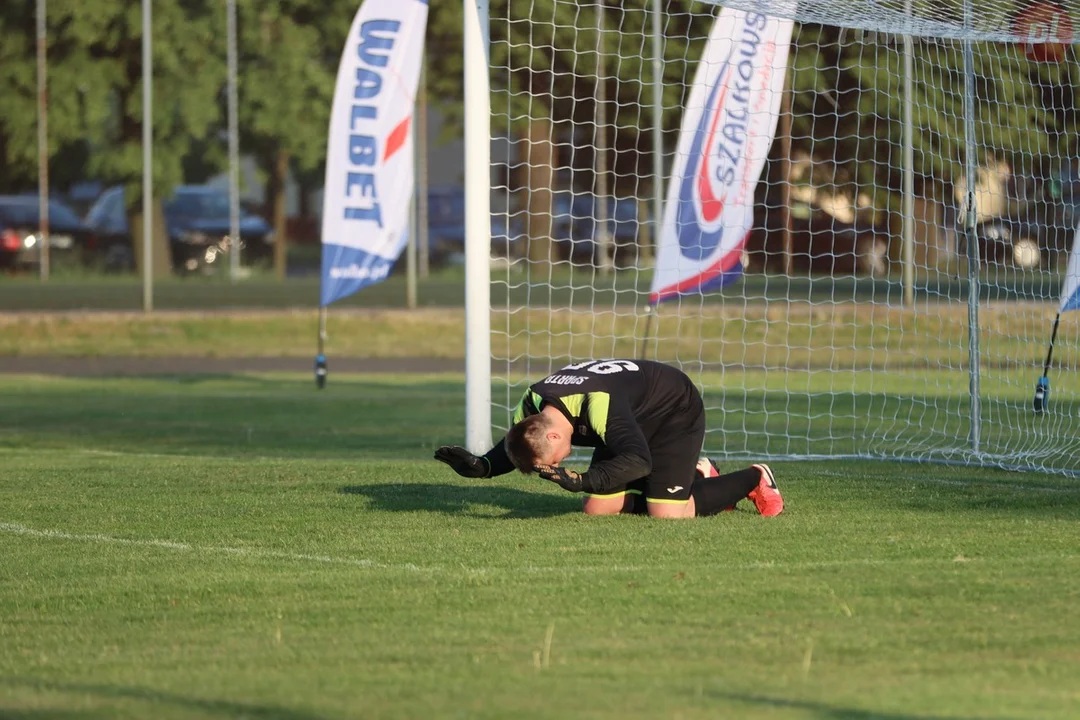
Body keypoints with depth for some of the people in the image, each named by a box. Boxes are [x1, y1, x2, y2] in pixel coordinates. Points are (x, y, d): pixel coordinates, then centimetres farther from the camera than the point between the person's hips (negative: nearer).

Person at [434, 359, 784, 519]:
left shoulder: (600, 404, -44)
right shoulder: (531, 405, -21)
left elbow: (637, 460, -50)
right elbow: (514, 447, -1)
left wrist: (581, 481, -60)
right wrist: (482, 466, -22)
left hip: (677, 411, -8)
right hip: (638, 420, 8)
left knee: (666, 514, -20)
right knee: (596, 508, 1)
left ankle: (754, 480, 5)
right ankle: (698, 475, 19)